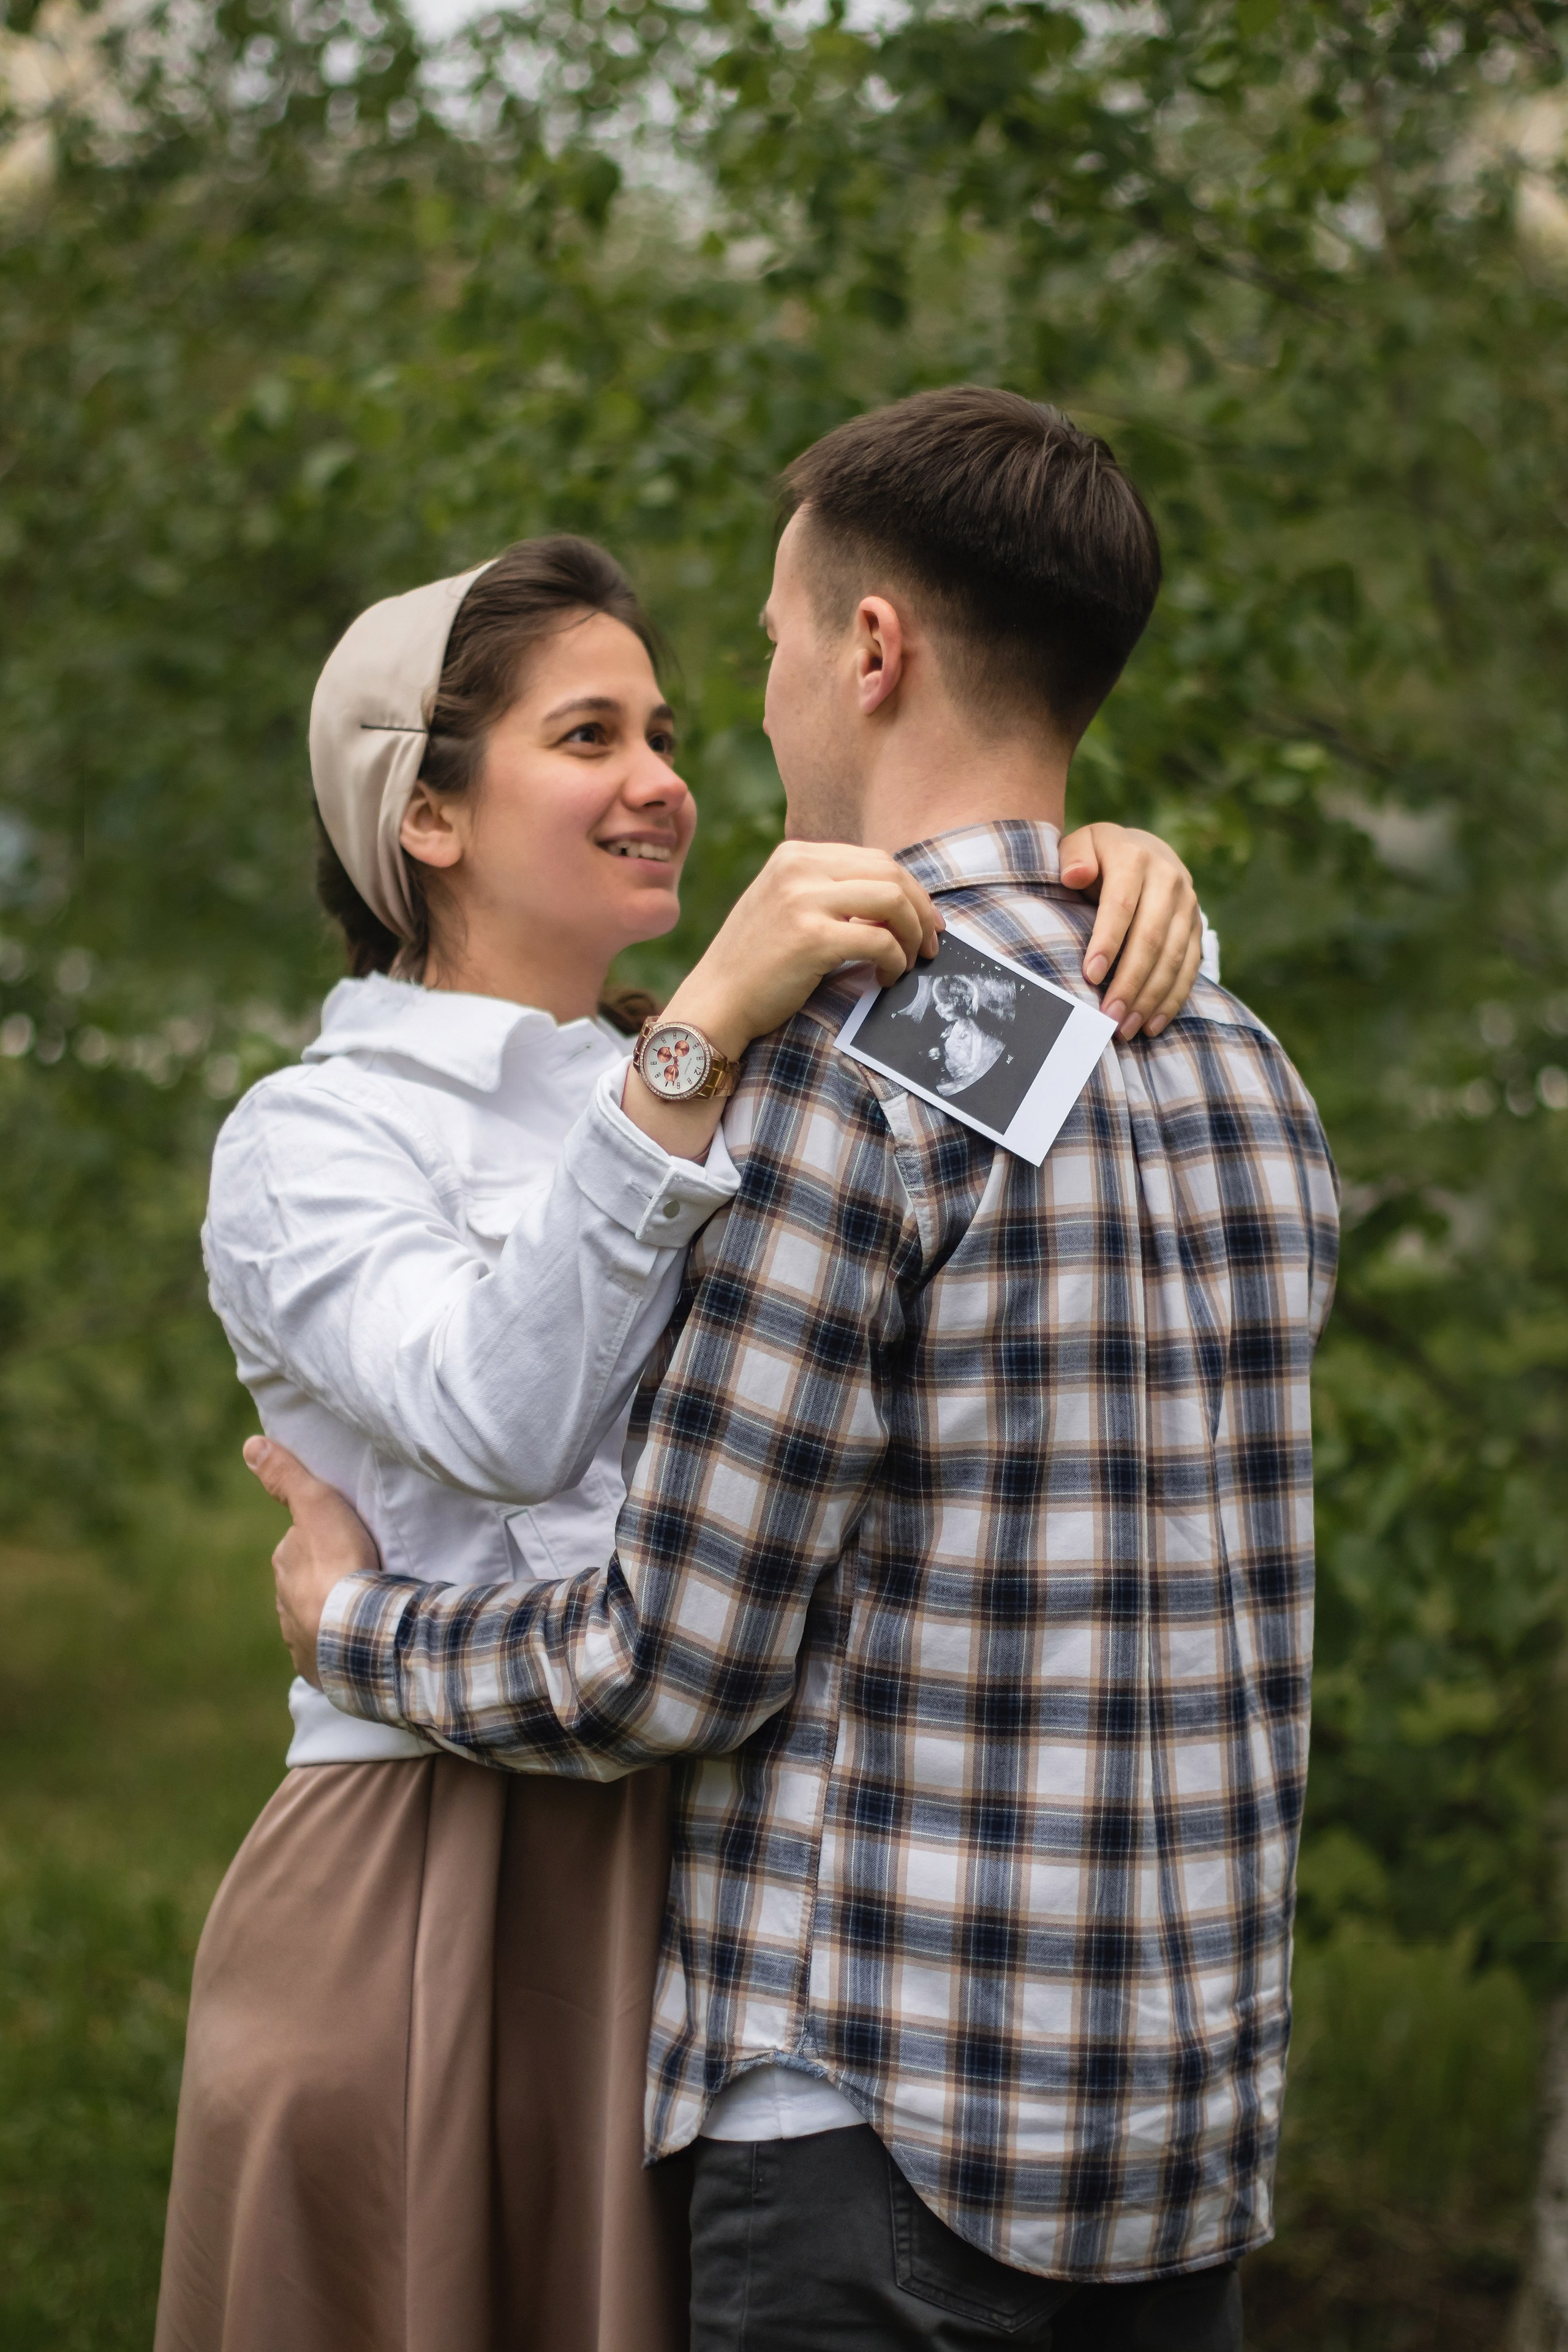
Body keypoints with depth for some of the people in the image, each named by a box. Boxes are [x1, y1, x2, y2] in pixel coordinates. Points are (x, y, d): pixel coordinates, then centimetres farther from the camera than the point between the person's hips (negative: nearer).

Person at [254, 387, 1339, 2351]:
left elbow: (673, 1667, -14)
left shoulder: (847, 1060, -15)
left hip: (889, 2126, -8)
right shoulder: (1246, 1070, 9)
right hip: (1198, 2120, 8)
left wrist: (354, 1625, 5)